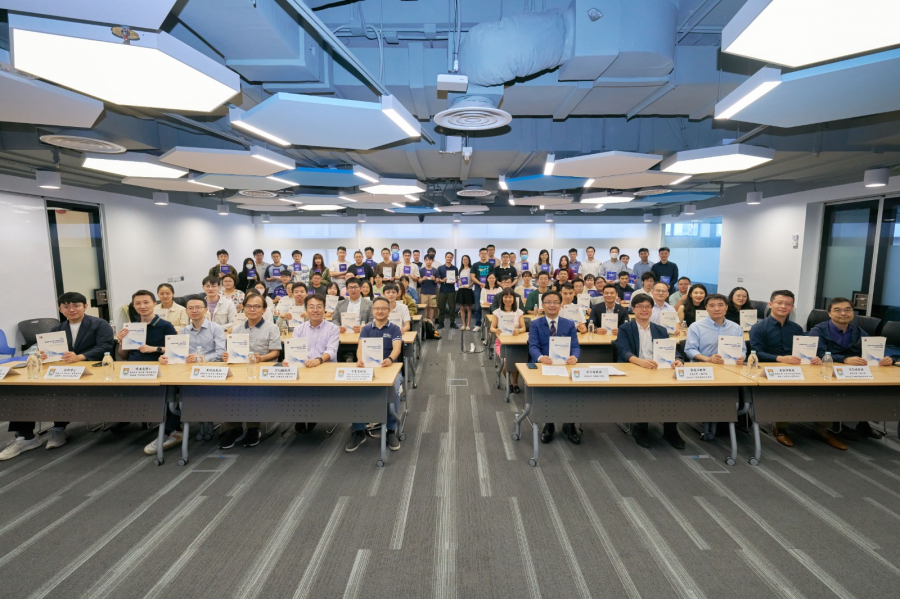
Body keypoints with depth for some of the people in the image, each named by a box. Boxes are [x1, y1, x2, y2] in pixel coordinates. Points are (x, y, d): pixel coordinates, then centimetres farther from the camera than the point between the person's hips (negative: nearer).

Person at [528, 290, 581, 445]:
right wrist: (540, 357, -31)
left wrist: (574, 357, -25)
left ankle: (569, 424, -6)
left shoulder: (570, 324, 12)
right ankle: (549, 423, -9)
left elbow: (575, 346, 1)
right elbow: (533, 346, -7)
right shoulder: (535, 324, 6)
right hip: (542, 365, -1)